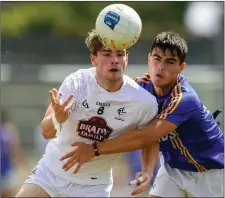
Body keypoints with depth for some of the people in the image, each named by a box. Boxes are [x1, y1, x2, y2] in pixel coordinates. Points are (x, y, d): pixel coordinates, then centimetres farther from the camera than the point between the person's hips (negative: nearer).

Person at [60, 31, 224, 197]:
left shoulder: (184, 99, -32)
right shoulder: (143, 85, -10)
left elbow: (145, 138, -38)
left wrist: (95, 149, -39)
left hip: (209, 171, -5)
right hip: (173, 167, 5)